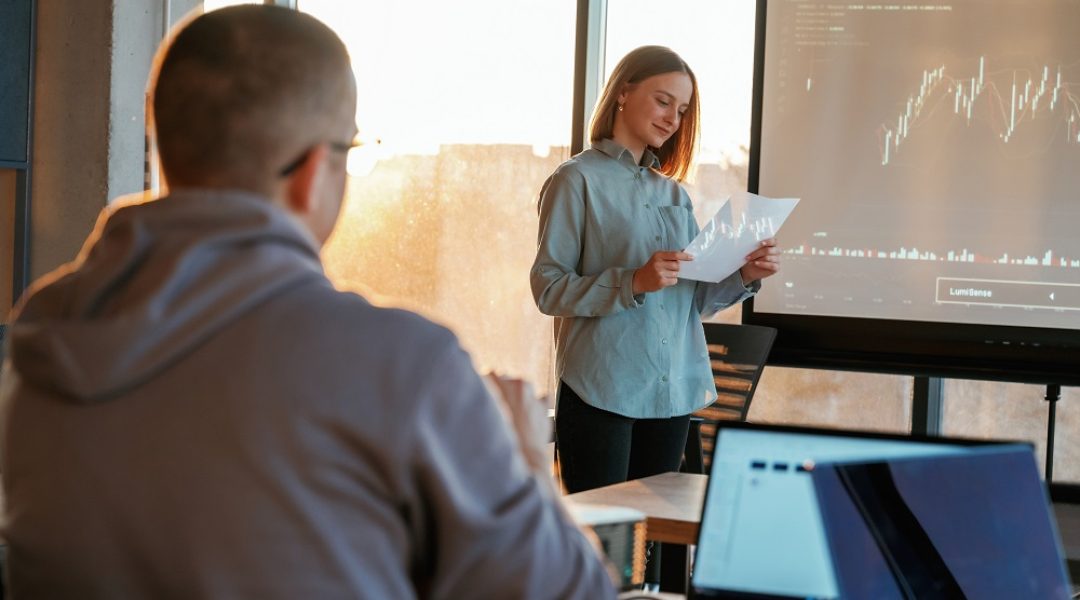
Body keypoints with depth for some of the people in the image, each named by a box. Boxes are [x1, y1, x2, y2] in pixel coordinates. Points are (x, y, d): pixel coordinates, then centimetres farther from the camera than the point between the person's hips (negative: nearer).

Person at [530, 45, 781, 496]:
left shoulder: (674, 193, 15)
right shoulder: (578, 180, -3)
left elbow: (695, 298, 14)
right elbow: (548, 289, -11)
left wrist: (744, 277, -4)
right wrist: (633, 283, -22)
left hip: (673, 394, 6)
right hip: (601, 392, -6)